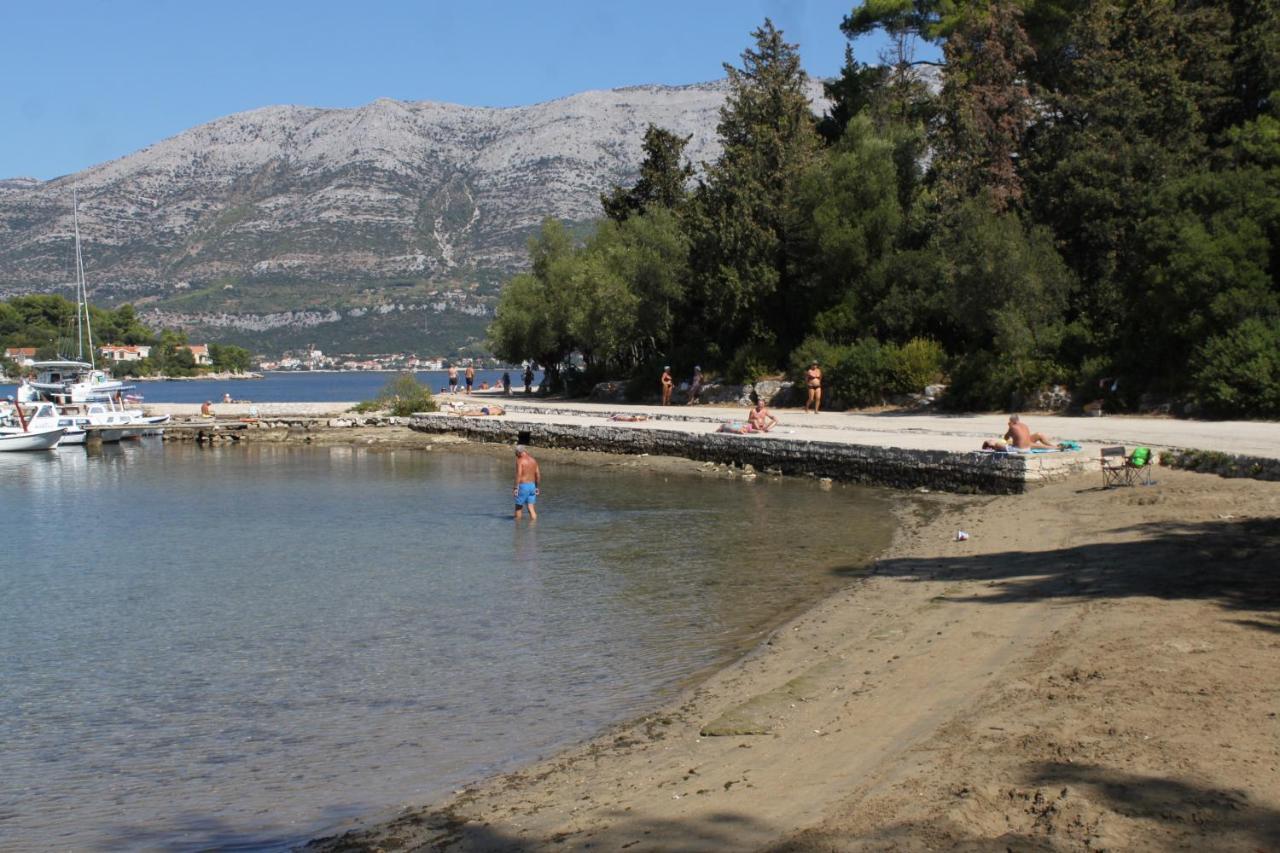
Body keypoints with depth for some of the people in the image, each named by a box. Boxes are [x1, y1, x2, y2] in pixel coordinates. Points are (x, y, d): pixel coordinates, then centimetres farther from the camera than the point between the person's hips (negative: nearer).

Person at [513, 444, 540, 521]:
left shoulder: (520, 460, -10)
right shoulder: (533, 460, 10)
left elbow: (519, 475, -18)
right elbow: (538, 475, 11)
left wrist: (516, 488, -18)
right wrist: (538, 487, 18)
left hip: (523, 486, -6)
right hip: (532, 485, 6)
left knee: (519, 506, 10)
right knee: (531, 508, 5)